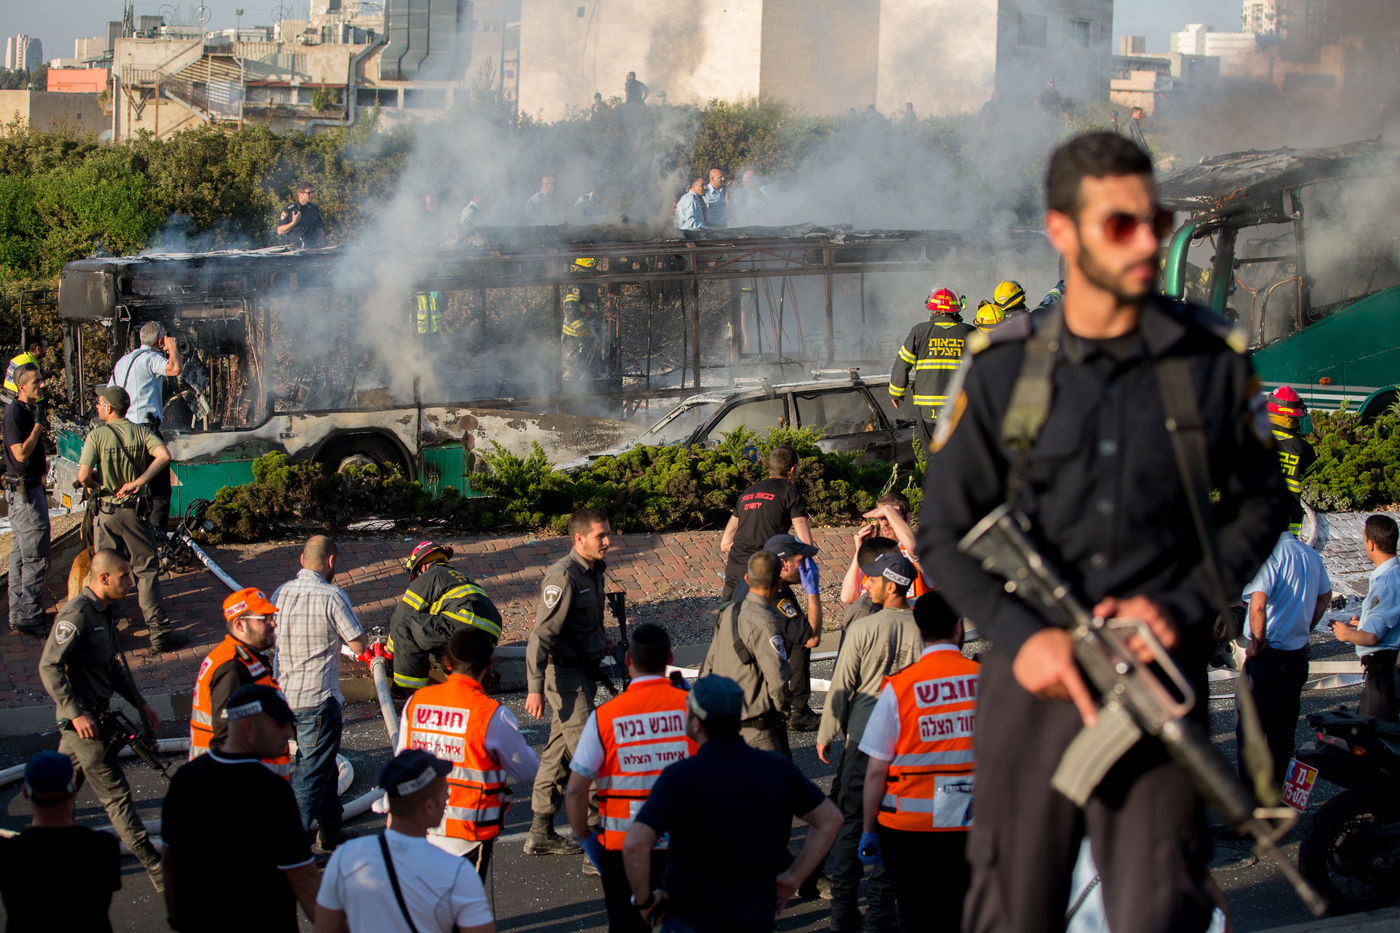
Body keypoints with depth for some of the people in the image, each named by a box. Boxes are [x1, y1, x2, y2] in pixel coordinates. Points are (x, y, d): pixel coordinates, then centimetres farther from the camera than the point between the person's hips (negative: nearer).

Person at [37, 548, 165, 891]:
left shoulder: (105, 611, 10)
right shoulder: (77, 615, -20)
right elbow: (49, 667, -22)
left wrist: (140, 703, 20)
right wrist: (76, 714, -24)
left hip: (95, 715, 10)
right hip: (83, 721, -10)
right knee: (115, 794, -5)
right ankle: (155, 869, -4)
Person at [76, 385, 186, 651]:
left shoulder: (97, 435, -8)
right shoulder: (140, 432, 0)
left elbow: (83, 476, -17)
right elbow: (163, 455, -17)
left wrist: (97, 484, 4)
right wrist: (139, 481, -13)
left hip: (106, 512, -1)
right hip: (135, 509, 1)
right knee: (147, 571, 4)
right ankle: (159, 631, -1)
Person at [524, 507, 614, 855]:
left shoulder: (595, 571, 10)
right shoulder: (563, 576, -18)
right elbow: (542, 633, -21)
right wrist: (535, 687, -25)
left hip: (584, 672, 9)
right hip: (566, 674, -9)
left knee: (560, 750, 14)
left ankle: (541, 833, 21)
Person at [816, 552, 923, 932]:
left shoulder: (862, 629, -12)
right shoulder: (922, 629, -5)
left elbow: (841, 687, -7)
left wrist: (826, 735, 5)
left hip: (864, 736, -2)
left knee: (850, 822, 8)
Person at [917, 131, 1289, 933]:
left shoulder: (1211, 361, 1)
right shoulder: (1006, 371, 1)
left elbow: (1260, 505, 11)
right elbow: (944, 532, 5)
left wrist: (1182, 608, -5)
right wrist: (1021, 635, -10)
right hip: (1033, 676, 1)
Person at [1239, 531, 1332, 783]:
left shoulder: (1269, 554, -21)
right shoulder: (1310, 554, 5)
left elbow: (1258, 604, -31)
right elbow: (1325, 596, 18)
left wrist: (1257, 642, -17)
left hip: (1268, 657, -8)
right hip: (1299, 655, 8)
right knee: (1283, 729, 17)